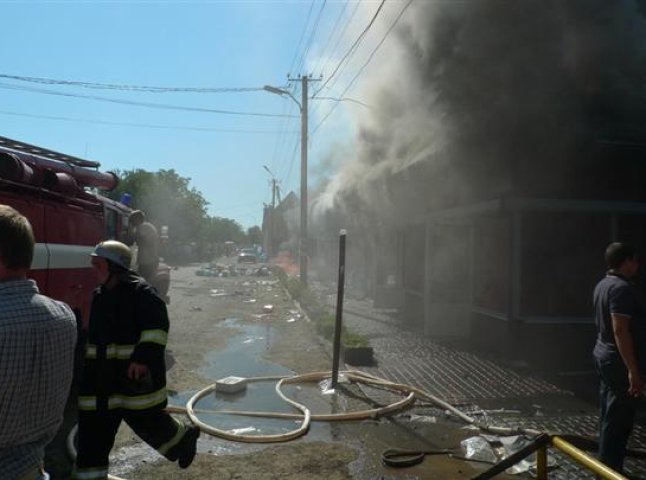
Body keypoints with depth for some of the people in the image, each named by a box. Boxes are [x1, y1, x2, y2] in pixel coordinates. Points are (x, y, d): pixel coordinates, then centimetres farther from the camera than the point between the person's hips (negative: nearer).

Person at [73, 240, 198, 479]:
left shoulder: (140, 291, -15)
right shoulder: (99, 295, 11)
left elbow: (156, 327, -21)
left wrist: (143, 357, -28)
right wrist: (89, 364, 24)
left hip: (136, 372, -7)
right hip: (102, 374, 7)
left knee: (145, 418, 6)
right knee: (93, 422, 8)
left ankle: (184, 438, 32)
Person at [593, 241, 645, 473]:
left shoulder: (603, 285, 11)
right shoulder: (622, 288, -19)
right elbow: (620, 330, -26)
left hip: (604, 356, 10)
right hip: (619, 361, -10)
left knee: (608, 415, 17)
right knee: (618, 420, -2)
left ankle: (605, 467, 27)